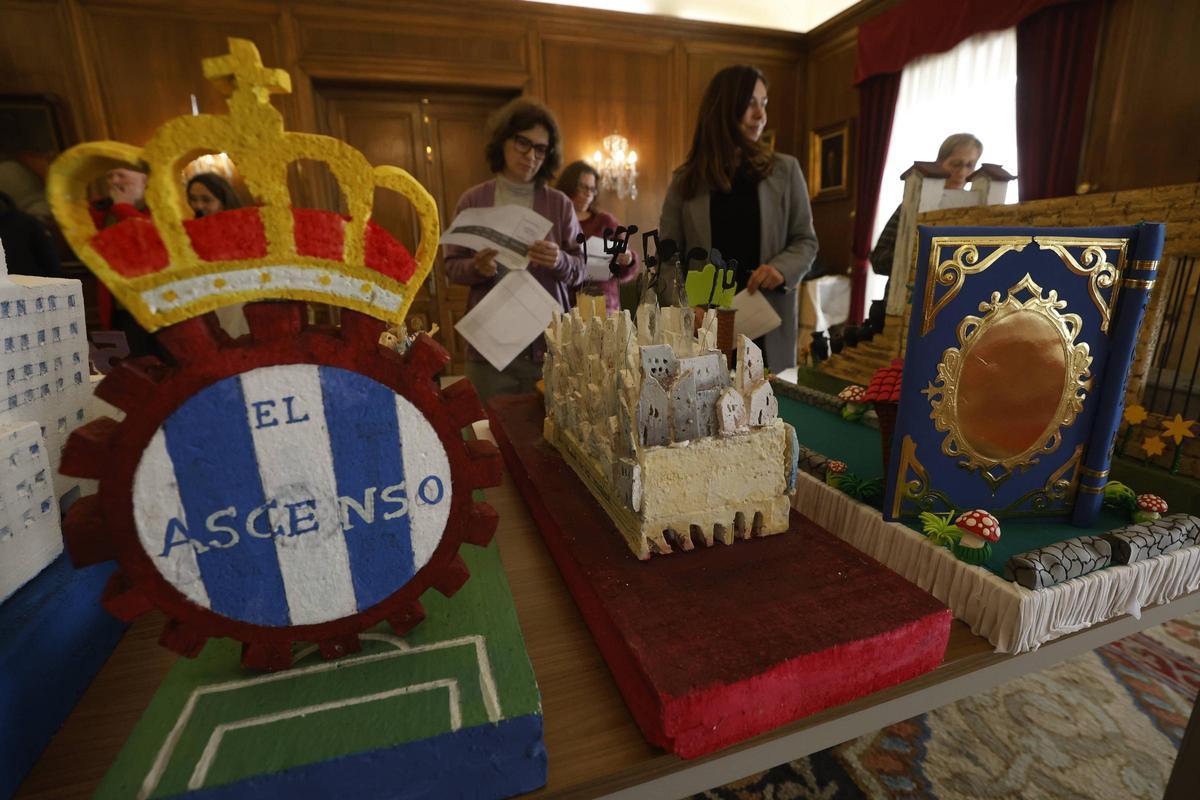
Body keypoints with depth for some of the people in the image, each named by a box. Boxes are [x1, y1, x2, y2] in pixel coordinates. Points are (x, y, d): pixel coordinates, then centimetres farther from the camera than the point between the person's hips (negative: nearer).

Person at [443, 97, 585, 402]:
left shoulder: (560, 203, 4)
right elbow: (452, 265, 6)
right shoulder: (473, 200, 4)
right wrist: (477, 268, -15)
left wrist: (559, 261, -17)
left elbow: (580, 270, 4)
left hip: (549, 344, 0)